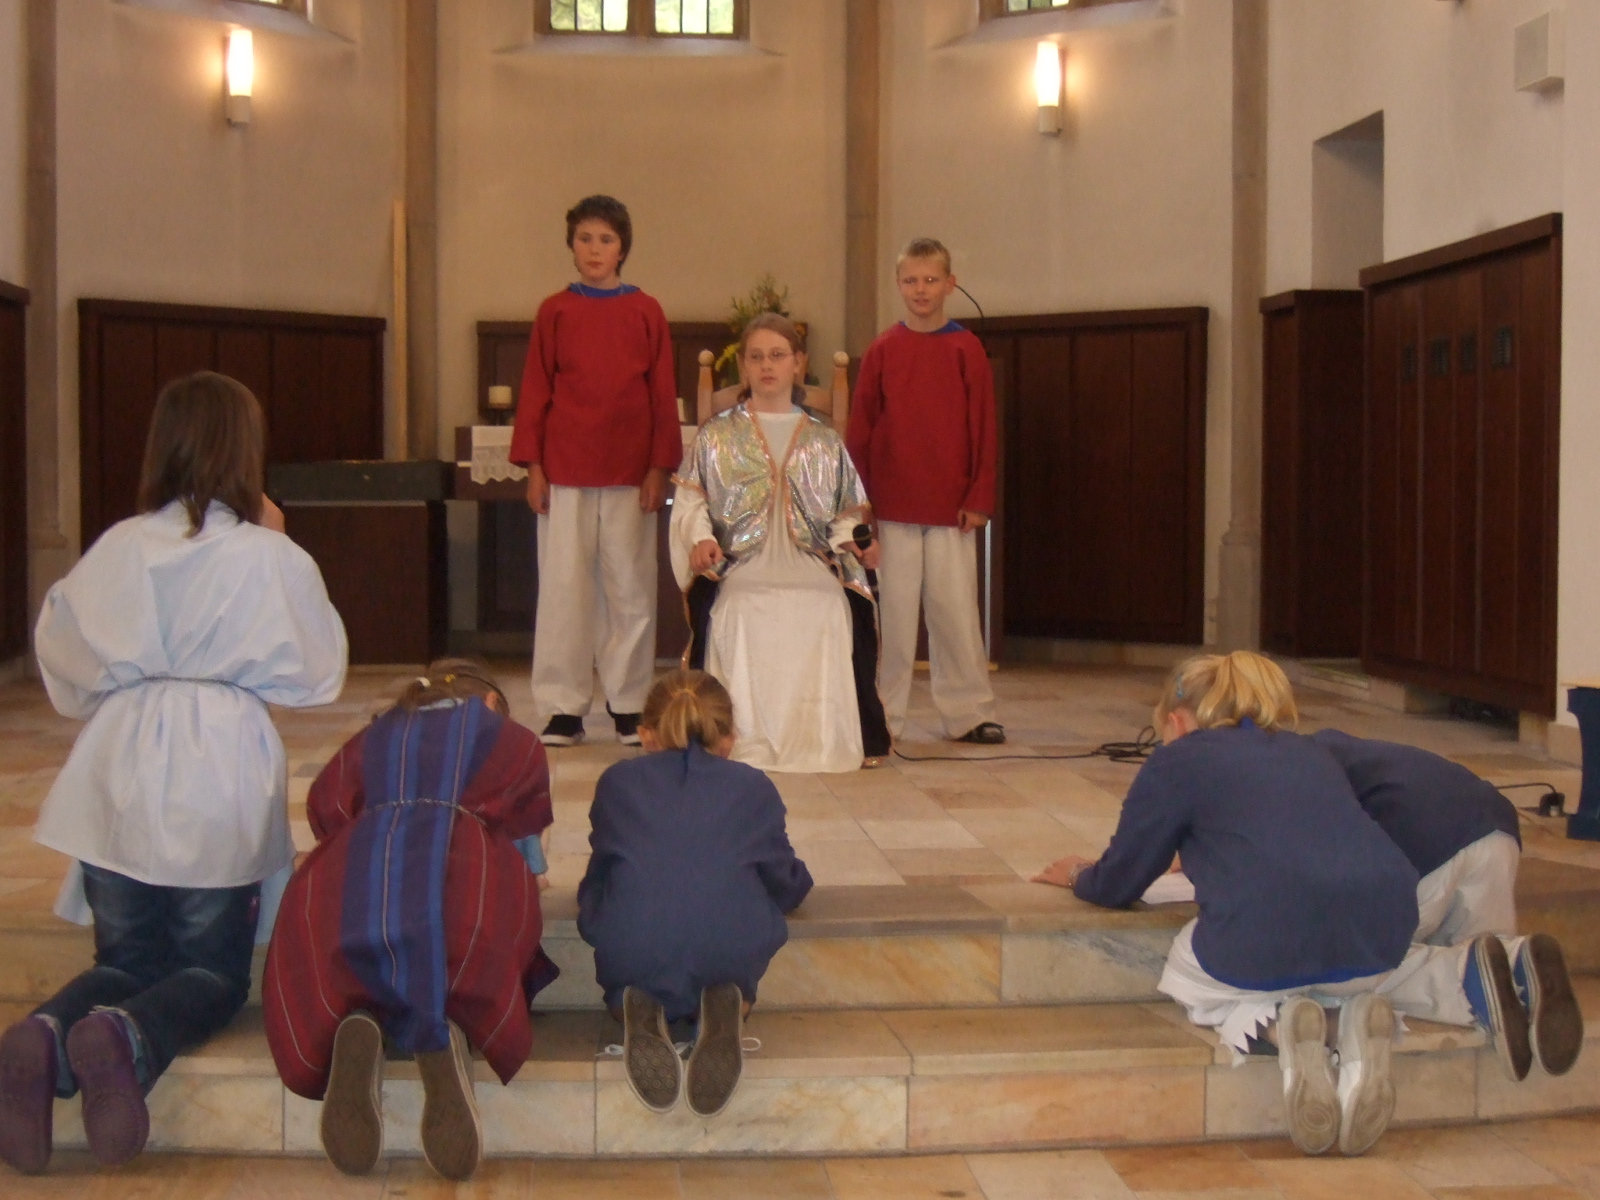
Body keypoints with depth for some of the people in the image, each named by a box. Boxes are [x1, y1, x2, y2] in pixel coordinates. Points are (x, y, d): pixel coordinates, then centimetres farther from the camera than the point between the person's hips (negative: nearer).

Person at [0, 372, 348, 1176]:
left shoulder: (117, 547, 2)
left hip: (117, 782, 3)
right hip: (217, 785, -3)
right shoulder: (270, 557, -6)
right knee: (213, 972, 11)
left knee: (126, 959, 17)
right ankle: (130, 1040, -22)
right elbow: (317, 676, 6)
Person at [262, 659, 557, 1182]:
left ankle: (357, 1027, -21)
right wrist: (516, 886, 52)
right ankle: (448, 1034, -25)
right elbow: (526, 851, 31)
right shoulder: (511, 738, 32)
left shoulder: (368, 742, 37)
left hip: (348, 879, 2)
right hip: (464, 876, -2)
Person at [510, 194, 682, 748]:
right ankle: (564, 707, 8)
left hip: (630, 471, 0)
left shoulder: (646, 312, 5)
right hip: (565, 468, 0)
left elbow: (663, 394, 5)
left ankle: (628, 704, 12)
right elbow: (535, 390, 6)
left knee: (630, 585, 3)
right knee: (563, 584, 1)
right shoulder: (554, 311, 6)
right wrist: (533, 465, -1)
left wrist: (659, 468, -1)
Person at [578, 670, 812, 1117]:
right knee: (735, 980, 33)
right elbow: (787, 887, 30)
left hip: (631, 953, 0)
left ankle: (637, 1010, -2)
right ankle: (727, 1006, -3)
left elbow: (594, 884, 30)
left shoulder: (617, 780, 25)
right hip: (730, 950, 0)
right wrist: (799, 882, 54)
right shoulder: (755, 787, 23)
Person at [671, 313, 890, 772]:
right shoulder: (717, 435, 11)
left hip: (815, 589, 1)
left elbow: (847, 511, 15)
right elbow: (689, 501, 6)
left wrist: (854, 542, -7)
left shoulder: (825, 441, 16)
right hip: (741, 587, -1)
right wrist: (700, 539, -14)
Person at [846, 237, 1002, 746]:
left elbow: (983, 430, 2)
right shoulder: (882, 349, 4)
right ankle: (882, 713, 14)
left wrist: (979, 499, -3)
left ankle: (968, 713, 13)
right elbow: (859, 430, 5)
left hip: (951, 506, 0)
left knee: (955, 608, 4)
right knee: (893, 609, 5)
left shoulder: (966, 349, 2)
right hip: (892, 507, 1)